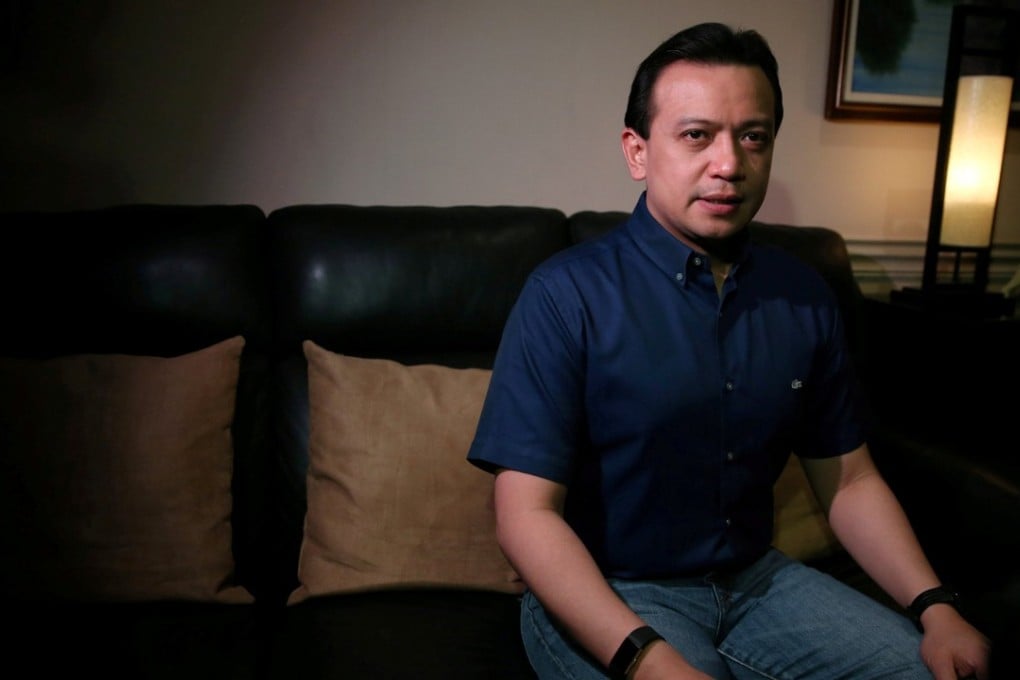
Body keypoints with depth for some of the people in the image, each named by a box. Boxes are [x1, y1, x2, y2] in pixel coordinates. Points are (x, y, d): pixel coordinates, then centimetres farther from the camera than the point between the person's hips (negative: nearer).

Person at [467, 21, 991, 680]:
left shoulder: (804, 297, 2)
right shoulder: (567, 295, -15)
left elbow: (850, 480, 8)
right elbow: (527, 511, -18)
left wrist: (934, 605, -6)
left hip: (756, 578, 5)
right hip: (603, 596, -5)